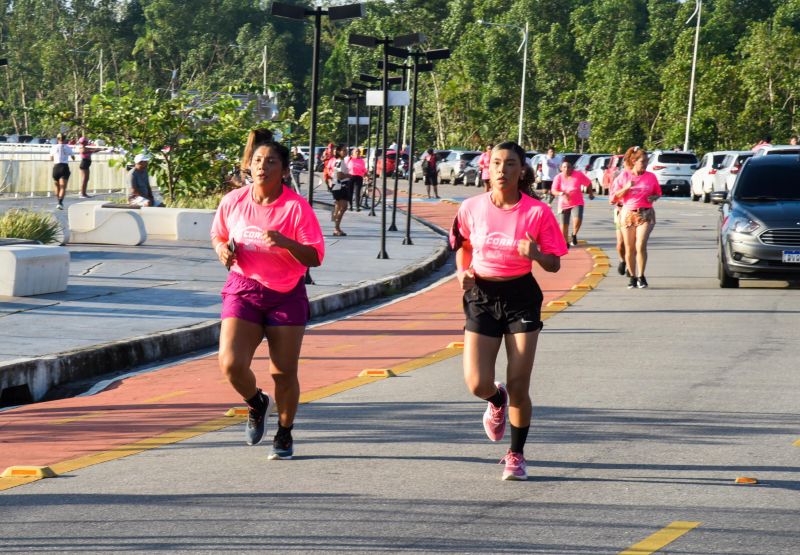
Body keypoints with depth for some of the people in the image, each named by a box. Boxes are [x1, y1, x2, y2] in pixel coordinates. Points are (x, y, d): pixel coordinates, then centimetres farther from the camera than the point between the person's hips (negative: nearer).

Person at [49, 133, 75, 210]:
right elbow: (73, 158, 16)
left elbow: (51, 158, 20)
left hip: (56, 167, 2)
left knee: (57, 187, 20)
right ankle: (60, 203, -26)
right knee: (63, 188, -7)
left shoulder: (54, 147, 5)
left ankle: (59, 203, 28)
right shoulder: (68, 147, 3)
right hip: (65, 167, -2)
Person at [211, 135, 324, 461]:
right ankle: (257, 404, 19)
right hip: (243, 290, 2)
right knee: (231, 364, -14)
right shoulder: (233, 201, -2)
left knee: (284, 372, 2)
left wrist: (287, 243, -29)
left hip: (286, 296, -2)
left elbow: (315, 257, -12)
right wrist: (222, 249, -6)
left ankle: (284, 434, 26)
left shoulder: (297, 207, -11)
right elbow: (217, 235, 17)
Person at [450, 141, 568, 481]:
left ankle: (516, 455, 18)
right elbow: (461, 243, 17)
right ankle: (497, 401, 33)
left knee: (519, 385, -2)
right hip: (482, 297, 2)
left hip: (521, 297, -1)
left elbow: (554, 264, -3)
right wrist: (463, 271, -2)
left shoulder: (537, 212, -9)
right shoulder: (472, 208, -3)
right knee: (477, 384, -7)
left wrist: (536, 254, -24)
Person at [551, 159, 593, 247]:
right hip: (564, 204, 2)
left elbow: (588, 183, 4)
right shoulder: (558, 177, -8)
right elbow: (553, 190, -10)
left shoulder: (578, 175, -10)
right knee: (564, 224, 5)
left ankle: (574, 235, 4)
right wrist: (561, 193, -28)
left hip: (577, 203, -2)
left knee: (577, 219, -24)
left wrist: (591, 193, 9)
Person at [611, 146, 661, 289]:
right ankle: (632, 277, 16)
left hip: (646, 214, -1)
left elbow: (658, 194, 17)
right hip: (628, 214, 1)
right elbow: (614, 197, 2)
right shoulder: (624, 176, 1)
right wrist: (626, 188, -14)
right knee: (629, 248, 4)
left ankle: (641, 276, -5)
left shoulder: (651, 177, 4)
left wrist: (653, 198, -7)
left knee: (641, 246, -15)